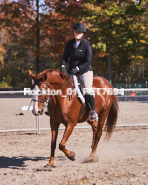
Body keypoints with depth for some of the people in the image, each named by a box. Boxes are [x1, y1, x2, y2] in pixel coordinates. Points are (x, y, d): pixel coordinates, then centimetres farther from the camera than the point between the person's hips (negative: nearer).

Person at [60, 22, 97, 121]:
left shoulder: (87, 44, -10)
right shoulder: (70, 43, 3)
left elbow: (88, 61, -14)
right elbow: (65, 57, 5)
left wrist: (77, 68, -26)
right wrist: (63, 66, -15)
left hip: (85, 71, -5)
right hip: (71, 71, 5)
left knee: (88, 90, -20)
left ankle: (93, 111, -5)